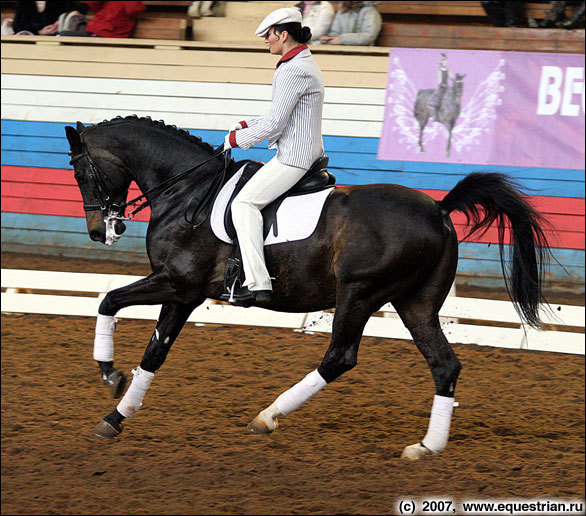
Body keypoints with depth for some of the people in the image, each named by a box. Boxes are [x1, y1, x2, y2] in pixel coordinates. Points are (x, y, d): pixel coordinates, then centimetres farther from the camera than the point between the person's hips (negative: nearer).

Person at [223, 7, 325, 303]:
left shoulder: (292, 71, -18)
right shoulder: (306, 65, 16)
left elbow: (275, 124, -21)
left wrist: (237, 140, -8)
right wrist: (246, 126, 15)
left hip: (293, 156, -11)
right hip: (308, 153, 11)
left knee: (244, 203, -17)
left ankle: (258, 282, -27)